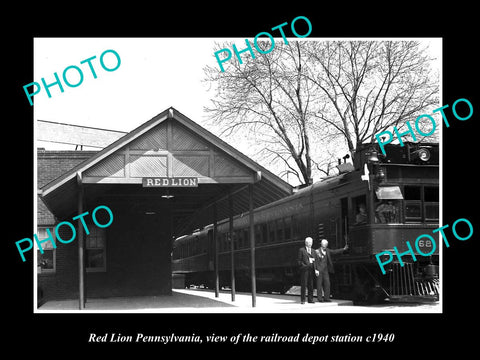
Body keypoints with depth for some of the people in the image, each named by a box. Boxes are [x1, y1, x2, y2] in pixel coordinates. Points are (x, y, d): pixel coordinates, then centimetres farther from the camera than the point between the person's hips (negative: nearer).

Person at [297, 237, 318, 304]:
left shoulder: (313, 251, 21)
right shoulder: (301, 250, 6)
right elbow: (299, 260, 1)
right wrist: (304, 265, -11)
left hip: (312, 269, 4)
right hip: (304, 269, -4)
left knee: (311, 285, 3)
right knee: (303, 285, -5)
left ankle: (310, 299, 7)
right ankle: (302, 300, -3)